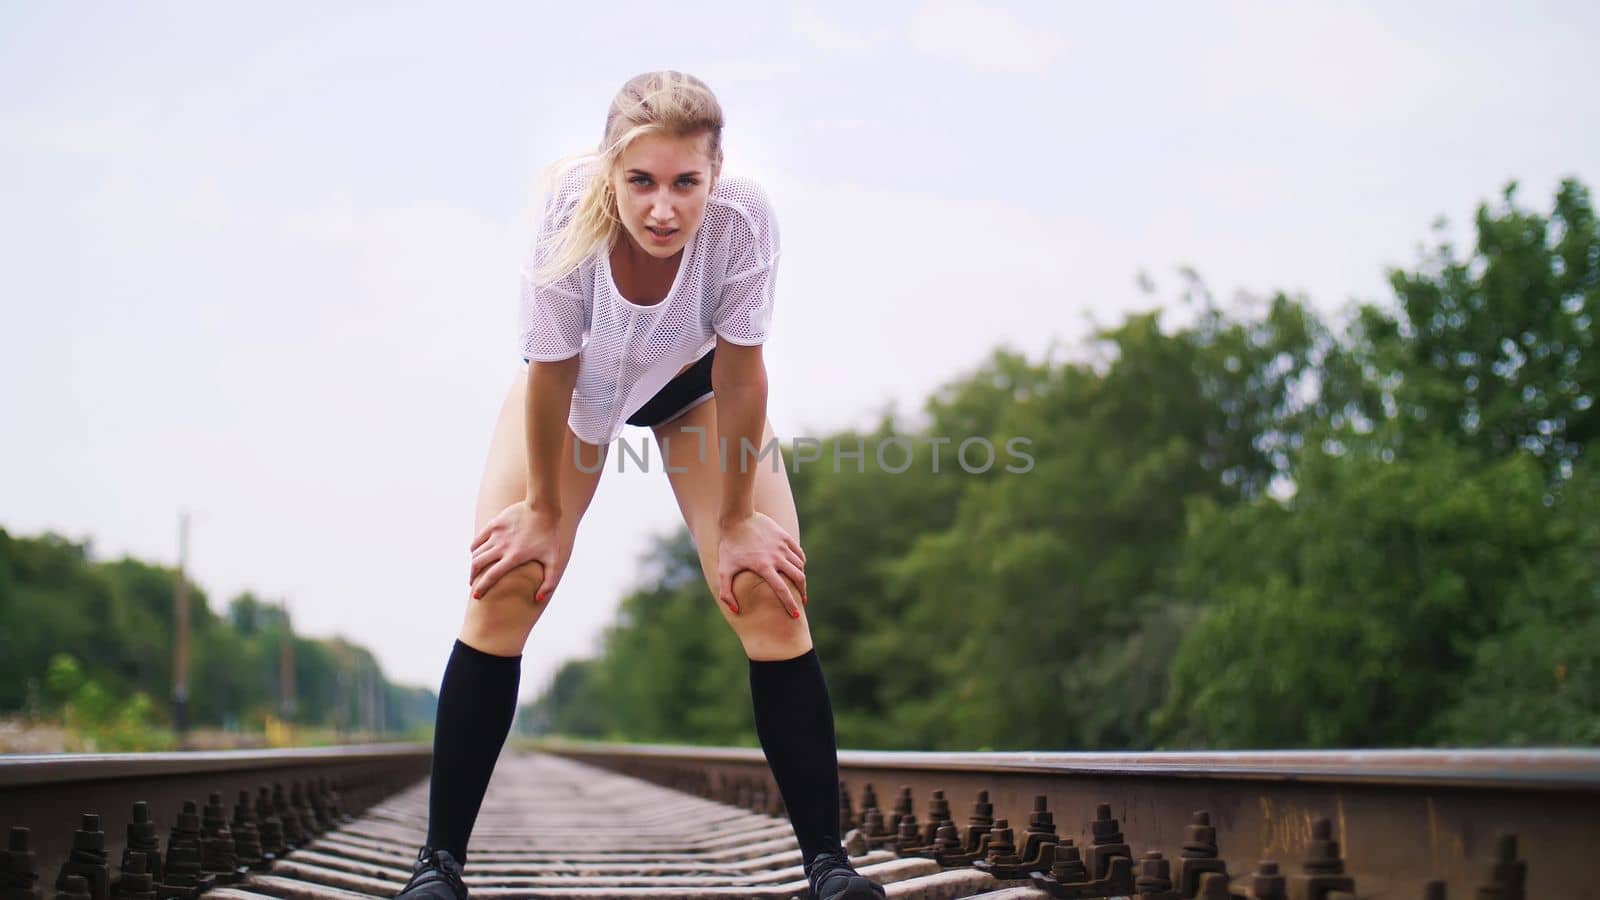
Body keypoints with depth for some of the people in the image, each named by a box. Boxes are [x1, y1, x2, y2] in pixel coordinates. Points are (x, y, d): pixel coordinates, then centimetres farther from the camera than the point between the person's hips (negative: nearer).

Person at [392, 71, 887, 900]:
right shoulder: (571, 216, -38)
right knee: (502, 591, -10)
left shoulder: (743, 219, -37)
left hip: (695, 381, 0)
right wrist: (543, 511, -13)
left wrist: (736, 519, -16)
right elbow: (550, 375, -24)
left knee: (768, 598, -12)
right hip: (578, 380, 0)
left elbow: (739, 376, -24)